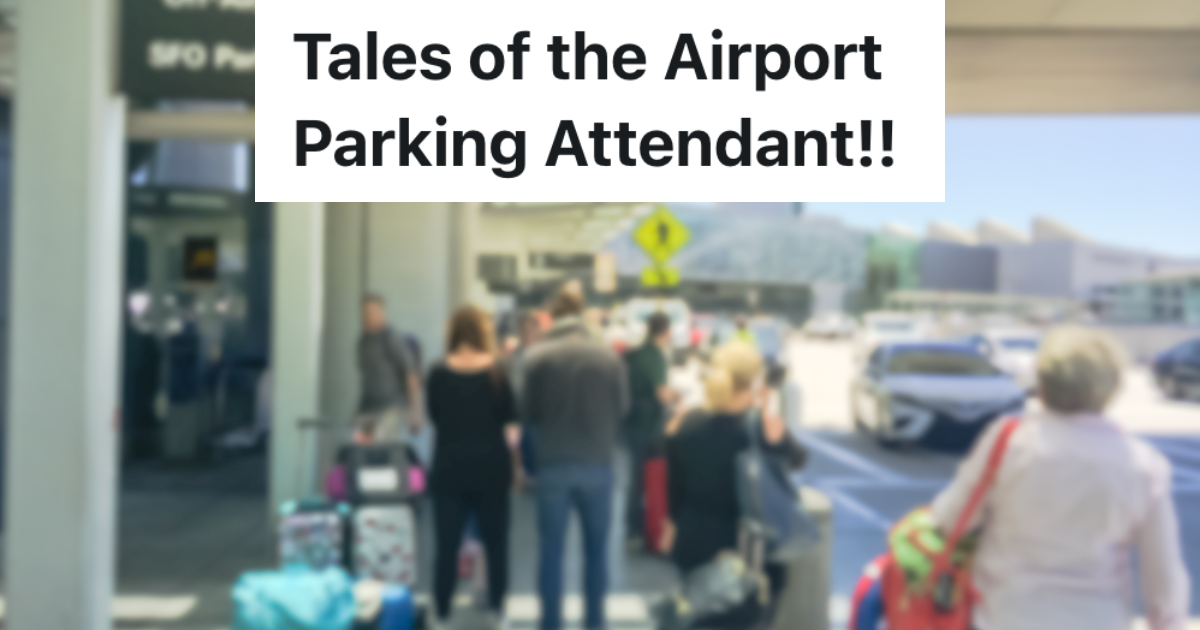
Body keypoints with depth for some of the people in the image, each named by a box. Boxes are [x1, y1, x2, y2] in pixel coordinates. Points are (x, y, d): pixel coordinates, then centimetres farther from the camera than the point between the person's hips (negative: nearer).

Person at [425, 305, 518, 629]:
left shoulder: (438, 374, -7)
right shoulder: (496, 373, -8)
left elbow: (434, 416, 5)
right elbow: (511, 414, 2)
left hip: (450, 467, 0)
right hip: (490, 465, 0)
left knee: (447, 543, 5)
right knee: (495, 540, 13)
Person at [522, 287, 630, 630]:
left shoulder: (538, 356, -9)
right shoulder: (610, 356, -6)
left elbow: (527, 411, -1)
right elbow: (622, 408, 1)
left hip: (553, 464, -1)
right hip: (598, 462, 1)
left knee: (551, 547, 8)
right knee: (596, 546, 14)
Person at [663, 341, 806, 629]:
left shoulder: (681, 426, -11)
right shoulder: (767, 428, -22)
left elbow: (675, 489, 3)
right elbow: (797, 460, 1)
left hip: (693, 544, 4)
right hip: (750, 549, -3)